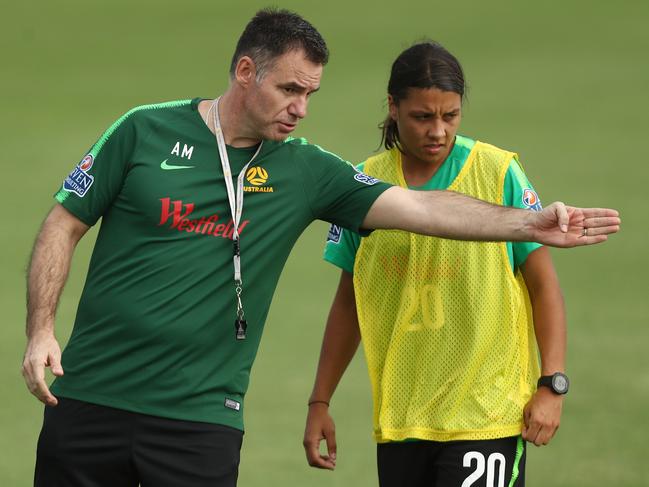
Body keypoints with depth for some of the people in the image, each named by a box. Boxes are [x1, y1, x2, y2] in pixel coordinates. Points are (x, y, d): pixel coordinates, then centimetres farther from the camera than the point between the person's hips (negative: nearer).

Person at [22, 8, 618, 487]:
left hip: (201, 415, 1)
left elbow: (416, 206, -2)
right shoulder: (146, 132, 0)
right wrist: (40, 332, -7)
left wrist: (532, 224, -12)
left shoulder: (306, 171, 4)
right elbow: (63, 227, 4)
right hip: (90, 398, -1)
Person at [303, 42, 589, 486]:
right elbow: (349, 301, 15)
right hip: (399, 421, 4)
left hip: (487, 414, -4)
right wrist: (320, 402, 13)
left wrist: (552, 386, -10)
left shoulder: (499, 173, -4)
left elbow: (544, 284, -1)